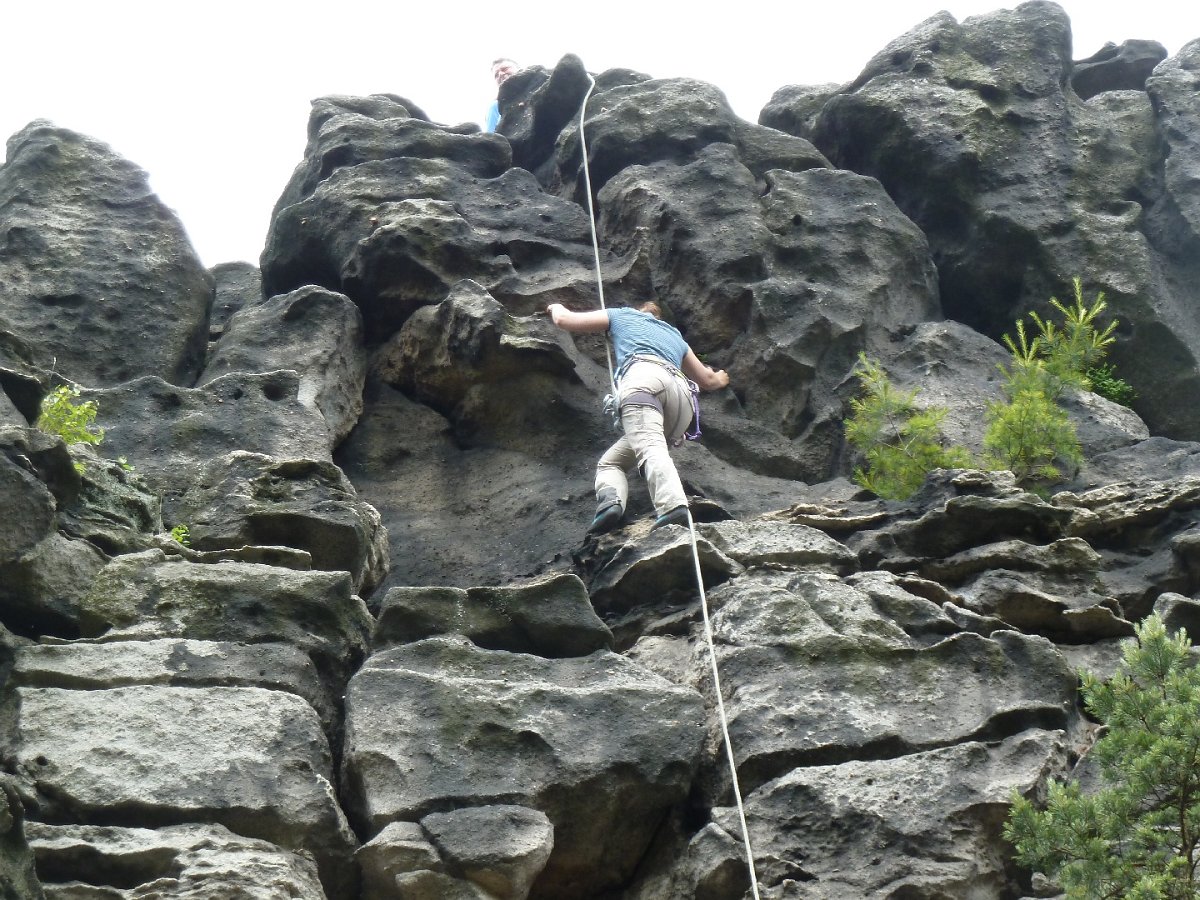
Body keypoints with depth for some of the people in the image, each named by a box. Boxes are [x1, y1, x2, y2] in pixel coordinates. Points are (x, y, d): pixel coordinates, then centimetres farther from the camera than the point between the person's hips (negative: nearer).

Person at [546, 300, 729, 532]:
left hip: (644, 379, -4)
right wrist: (720, 379, 75)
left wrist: (557, 307, 59)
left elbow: (563, 319, 35)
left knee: (650, 447, -28)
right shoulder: (674, 335, 42)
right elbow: (708, 380, 51)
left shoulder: (622, 315, 32)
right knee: (612, 461, 6)